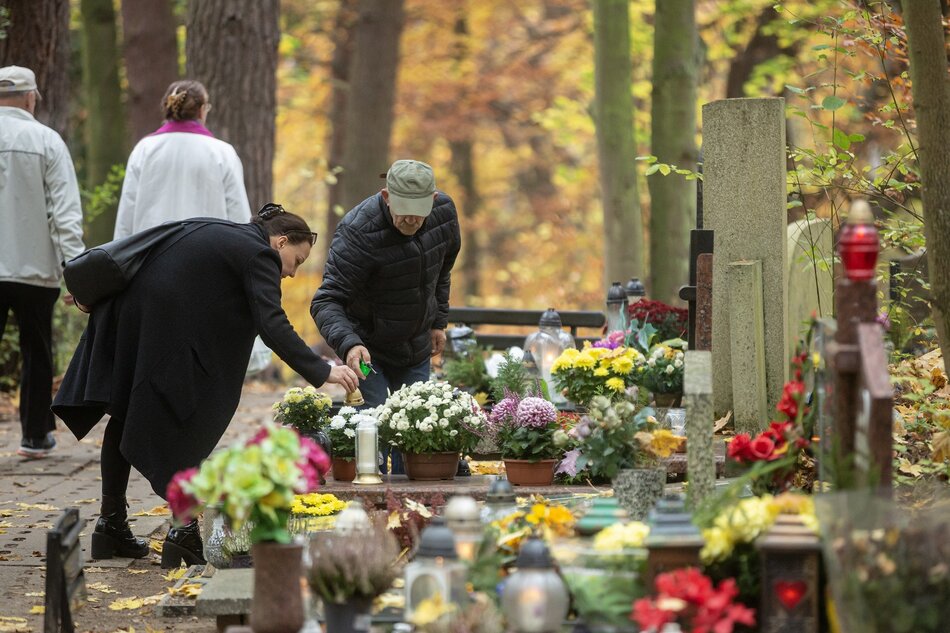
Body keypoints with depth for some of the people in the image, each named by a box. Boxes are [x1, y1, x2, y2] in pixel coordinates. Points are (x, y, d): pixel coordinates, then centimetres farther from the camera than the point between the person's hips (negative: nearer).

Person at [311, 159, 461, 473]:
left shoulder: (444, 211, -11)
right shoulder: (358, 232, -30)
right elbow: (326, 302, -32)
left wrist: (439, 320, 13)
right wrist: (348, 344, -50)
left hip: (416, 348, 5)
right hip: (367, 347, -5)